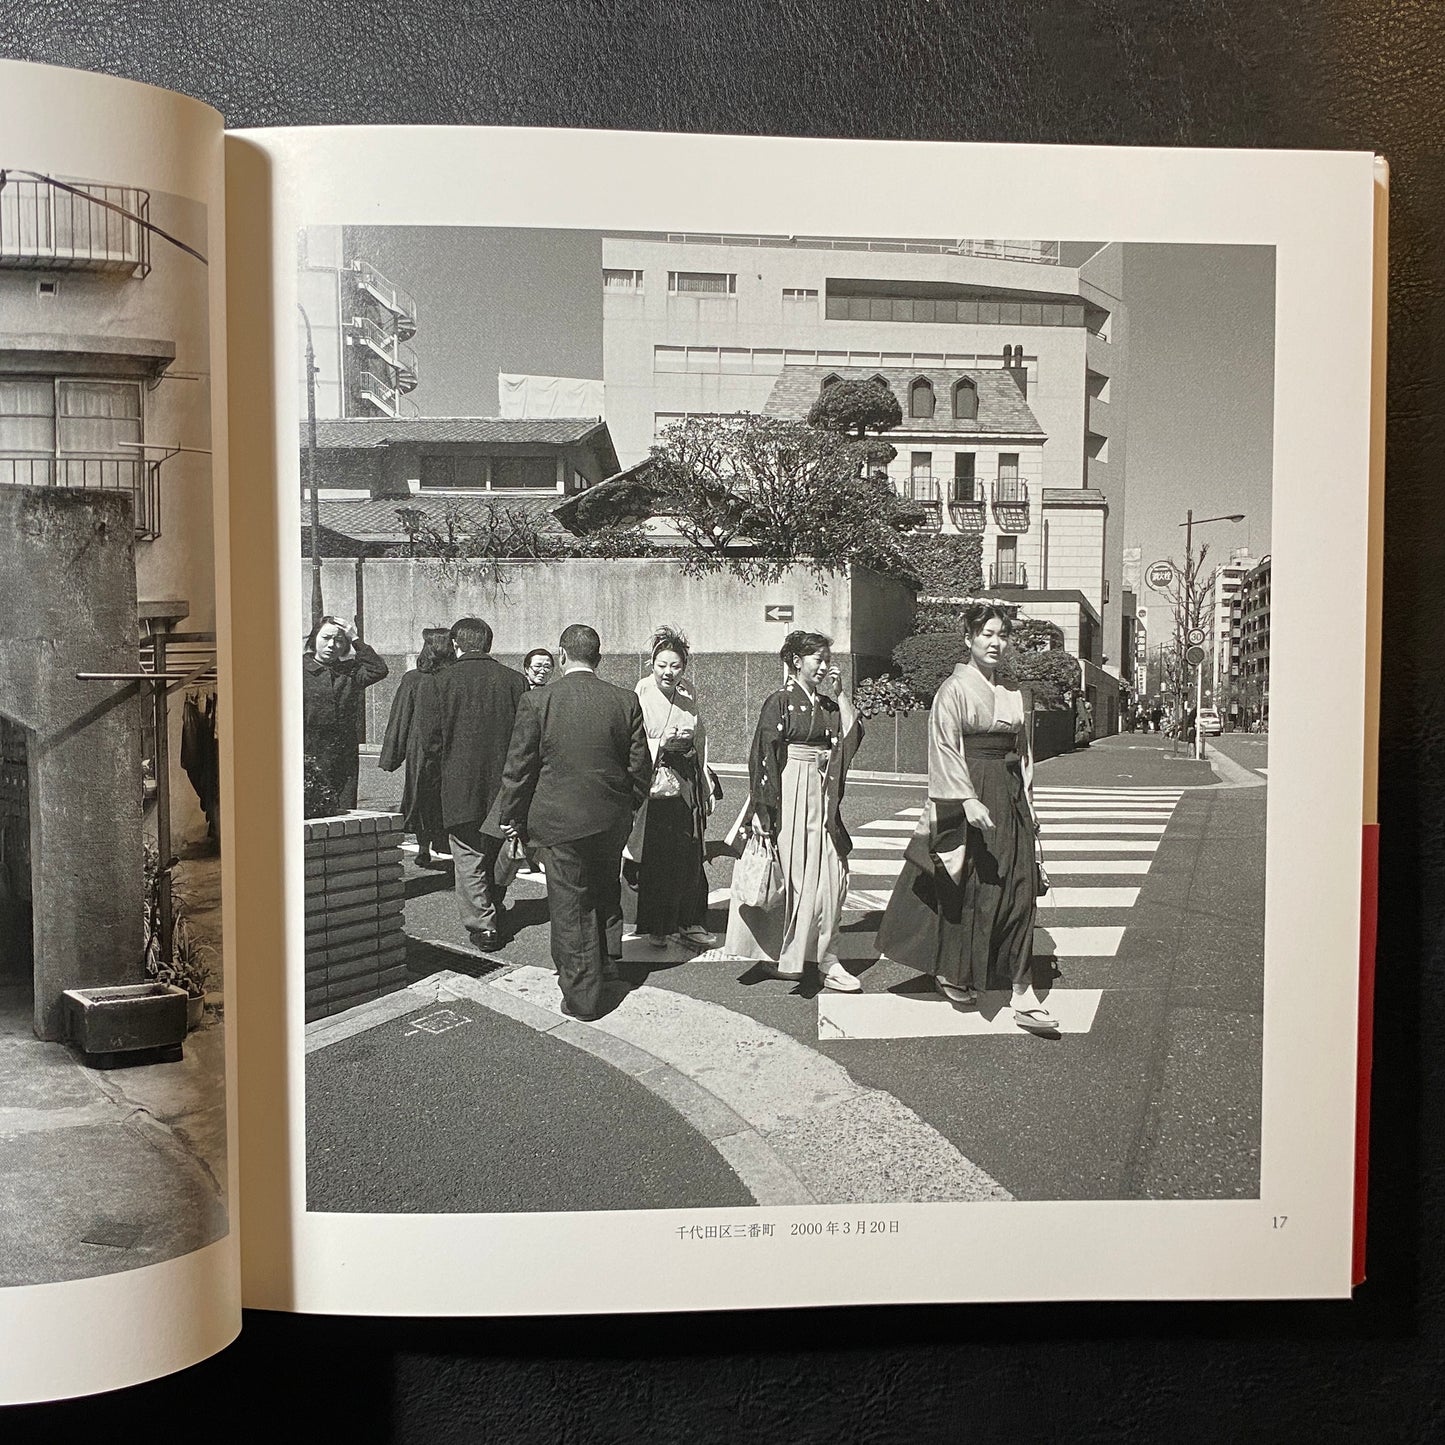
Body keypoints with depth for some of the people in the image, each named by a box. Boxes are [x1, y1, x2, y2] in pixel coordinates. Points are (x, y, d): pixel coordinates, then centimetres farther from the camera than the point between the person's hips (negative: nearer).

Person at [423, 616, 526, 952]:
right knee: (496, 854, 19)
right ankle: (494, 910, 31)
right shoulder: (514, 681, -2)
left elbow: (432, 739, -6)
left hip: (460, 785, -3)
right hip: (503, 784, 3)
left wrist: (441, 774, 10)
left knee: (469, 858, 3)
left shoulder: (442, 682, -8)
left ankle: (482, 923, -2)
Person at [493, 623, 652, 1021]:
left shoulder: (538, 701, -11)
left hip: (561, 821, -3)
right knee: (607, 896, 23)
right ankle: (606, 967, 38)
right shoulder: (626, 701, -4)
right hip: (613, 821, 3)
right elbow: (640, 765, 2)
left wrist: (511, 816, 6)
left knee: (571, 908, 5)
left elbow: (519, 767, -6)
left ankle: (583, 998, 11)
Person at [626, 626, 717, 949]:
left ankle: (689, 922, 16)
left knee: (690, 857, 5)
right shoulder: (641, 695, -7)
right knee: (655, 859, -1)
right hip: (654, 786, -5)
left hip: (685, 785, 5)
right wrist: (663, 744, -23)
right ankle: (655, 927, 10)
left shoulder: (687, 694, 8)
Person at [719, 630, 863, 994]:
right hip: (789, 796, -6)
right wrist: (765, 809, -17)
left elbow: (853, 737, 0)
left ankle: (827, 961, 5)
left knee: (830, 878, 1)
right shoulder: (780, 701, -7)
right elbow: (765, 756, -11)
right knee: (789, 877, 3)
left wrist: (840, 695, -2)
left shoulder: (829, 703, 12)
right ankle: (781, 955, 16)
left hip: (822, 798, 6)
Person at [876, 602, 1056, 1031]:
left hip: (1010, 797, 6)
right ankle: (953, 975, 24)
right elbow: (945, 749, -15)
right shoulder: (955, 689, -7)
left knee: (1019, 891, 0)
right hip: (969, 792, -6)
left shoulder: (1012, 693, 13)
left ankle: (1022, 994, 0)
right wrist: (968, 800, -23)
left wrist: (1028, 801, 15)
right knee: (966, 889, 3)